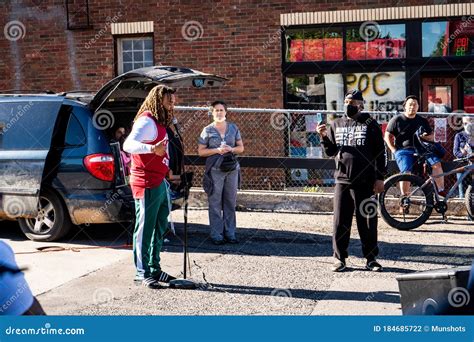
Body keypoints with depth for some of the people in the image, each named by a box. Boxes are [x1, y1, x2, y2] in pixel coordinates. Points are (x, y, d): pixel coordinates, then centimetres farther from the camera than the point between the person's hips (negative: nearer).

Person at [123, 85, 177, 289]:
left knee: (160, 228, 17)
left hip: (159, 183, 11)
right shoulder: (147, 121, -14)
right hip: (147, 184, -11)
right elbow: (128, 144, -30)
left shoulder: (159, 123, 17)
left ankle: (155, 269, 27)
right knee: (145, 229, -3)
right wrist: (152, 148, -46)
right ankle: (143, 274, 3)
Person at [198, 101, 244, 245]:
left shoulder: (233, 128, 10)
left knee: (230, 203, 6)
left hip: (232, 169, 3)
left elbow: (241, 147, 13)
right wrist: (217, 150, -13)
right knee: (215, 204, -2)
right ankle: (216, 235, 4)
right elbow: (200, 151, 0)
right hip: (215, 170, -3)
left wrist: (231, 149, -7)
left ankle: (230, 233, 15)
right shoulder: (208, 130, 2)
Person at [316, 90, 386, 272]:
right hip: (342, 180, 3)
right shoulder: (336, 125, 13)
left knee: (368, 222, 2)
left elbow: (381, 152, 2)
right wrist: (324, 137, -3)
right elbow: (331, 152, 16)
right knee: (340, 222, 3)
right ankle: (340, 258, 12)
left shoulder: (370, 124, 4)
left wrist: (380, 178, -4)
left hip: (365, 182, -2)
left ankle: (371, 259, 13)